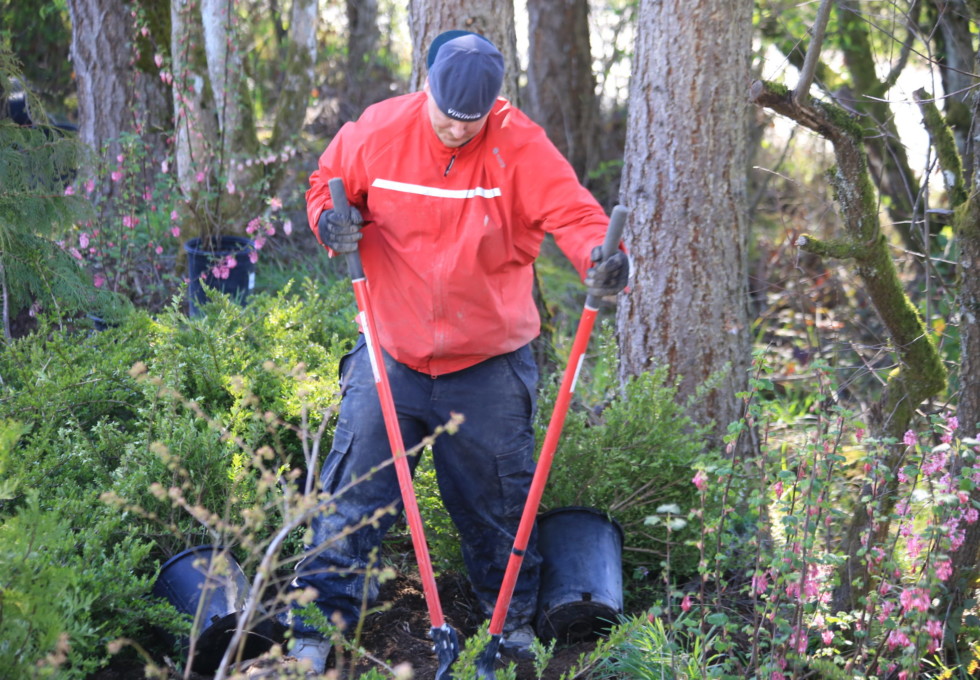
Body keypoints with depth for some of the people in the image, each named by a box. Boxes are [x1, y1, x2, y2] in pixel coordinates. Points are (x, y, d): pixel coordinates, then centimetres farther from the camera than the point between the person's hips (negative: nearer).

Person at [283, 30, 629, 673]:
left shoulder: (521, 146, -13)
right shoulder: (377, 131, -7)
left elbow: (573, 212, -23)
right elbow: (328, 182, 9)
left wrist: (601, 256, -44)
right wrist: (333, 220, -14)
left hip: (489, 362, -1)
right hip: (391, 353, 1)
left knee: (496, 501, 13)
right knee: (354, 489, 1)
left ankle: (514, 620, 35)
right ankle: (317, 627, 12)